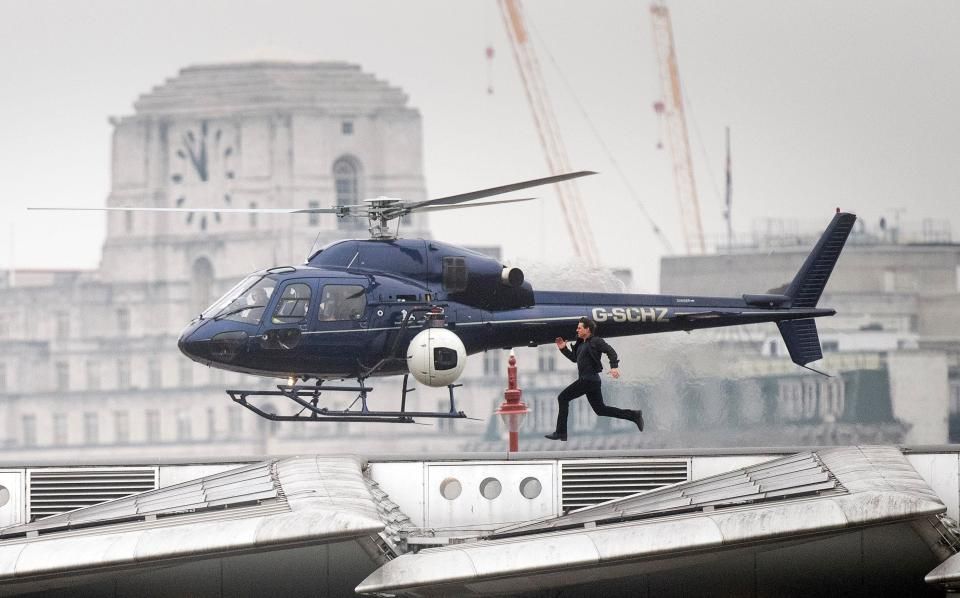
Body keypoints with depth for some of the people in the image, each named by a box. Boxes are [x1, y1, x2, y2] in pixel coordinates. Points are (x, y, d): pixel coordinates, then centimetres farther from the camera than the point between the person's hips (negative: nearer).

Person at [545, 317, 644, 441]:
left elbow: (610, 351, -17)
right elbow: (574, 358, 29)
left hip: (589, 379, -10)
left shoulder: (596, 341, -8)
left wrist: (614, 366, -31)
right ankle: (634, 415, 13)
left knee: (563, 398, -7)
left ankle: (561, 433, -5)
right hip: (586, 380, 10)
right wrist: (563, 349, 17)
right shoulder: (581, 343, 18)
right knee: (600, 409, 11)